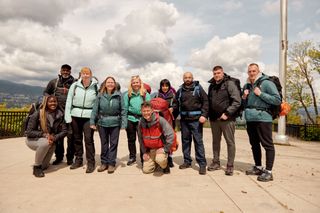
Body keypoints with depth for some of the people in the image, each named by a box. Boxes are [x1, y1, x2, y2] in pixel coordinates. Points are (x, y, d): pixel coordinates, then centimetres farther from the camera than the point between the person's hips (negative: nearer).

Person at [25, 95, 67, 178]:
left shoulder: (60, 114, -10)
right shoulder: (37, 114, -19)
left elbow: (64, 131, -9)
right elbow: (29, 132, -17)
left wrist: (54, 138, -26)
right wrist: (44, 134, -29)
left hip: (50, 140, 4)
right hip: (32, 140, -4)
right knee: (45, 143, -34)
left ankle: (43, 165, 14)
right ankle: (36, 167, -11)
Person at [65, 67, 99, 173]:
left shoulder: (96, 87, -2)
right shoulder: (75, 85, 2)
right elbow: (69, 101, 4)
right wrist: (68, 116, -1)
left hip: (89, 116, -2)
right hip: (75, 115, 3)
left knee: (89, 139, -5)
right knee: (77, 138, 13)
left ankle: (91, 162, 7)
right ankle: (78, 160, 28)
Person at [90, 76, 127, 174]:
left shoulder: (119, 95, -4)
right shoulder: (100, 95, 0)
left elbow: (123, 110, -5)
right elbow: (95, 109, 0)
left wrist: (123, 123, -10)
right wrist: (92, 122, -3)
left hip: (115, 123, -1)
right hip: (102, 123, 2)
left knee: (113, 144, 6)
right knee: (104, 143, 13)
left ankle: (111, 163, 19)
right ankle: (104, 163, 27)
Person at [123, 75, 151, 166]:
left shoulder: (145, 93, -2)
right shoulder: (127, 94, 2)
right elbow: (125, 108, 4)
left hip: (141, 119, -2)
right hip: (130, 119, 2)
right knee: (131, 139, 14)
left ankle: (143, 158, 16)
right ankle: (132, 157, 30)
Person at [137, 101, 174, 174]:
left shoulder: (160, 120, -21)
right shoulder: (141, 123, -5)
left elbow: (170, 135, -21)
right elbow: (140, 138, 8)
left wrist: (165, 149, -19)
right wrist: (144, 152, 3)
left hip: (161, 147, -5)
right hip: (149, 150, 5)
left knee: (160, 159, -34)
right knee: (146, 170, -1)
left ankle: (165, 166, 2)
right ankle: (156, 162, 29)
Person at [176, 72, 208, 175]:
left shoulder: (198, 88, 1)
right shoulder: (180, 90, 11)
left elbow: (205, 102, -4)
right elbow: (176, 104, 15)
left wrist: (204, 115, -15)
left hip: (196, 119, -4)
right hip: (184, 119, 4)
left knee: (198, 141, -4)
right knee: (185, 140, 11)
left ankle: (202, 164, 5)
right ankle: (187, 161, 23)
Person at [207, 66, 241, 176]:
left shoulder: (229, 83, -5)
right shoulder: (211, 86, 13)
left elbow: (237, 101, -12)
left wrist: (227, 113, -17)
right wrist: (209, 114, 8)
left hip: (227, 118, -5)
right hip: (214, 118, 6)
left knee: (230, 142, 3)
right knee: (215, 141, 14)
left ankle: (230, 166, 13)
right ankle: (216, 162, 27)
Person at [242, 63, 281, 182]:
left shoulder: (266, 83, -5)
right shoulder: (247, 86, 15)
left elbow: (278, 100, -12)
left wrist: (261, 94, -15)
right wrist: (244, 97, 3)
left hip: (263, 118, -7)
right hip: (250, 119, 8)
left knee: (267, 145, -1)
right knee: (254, 144, 15)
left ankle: (268, 172, 5)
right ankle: (258, 167, 28)